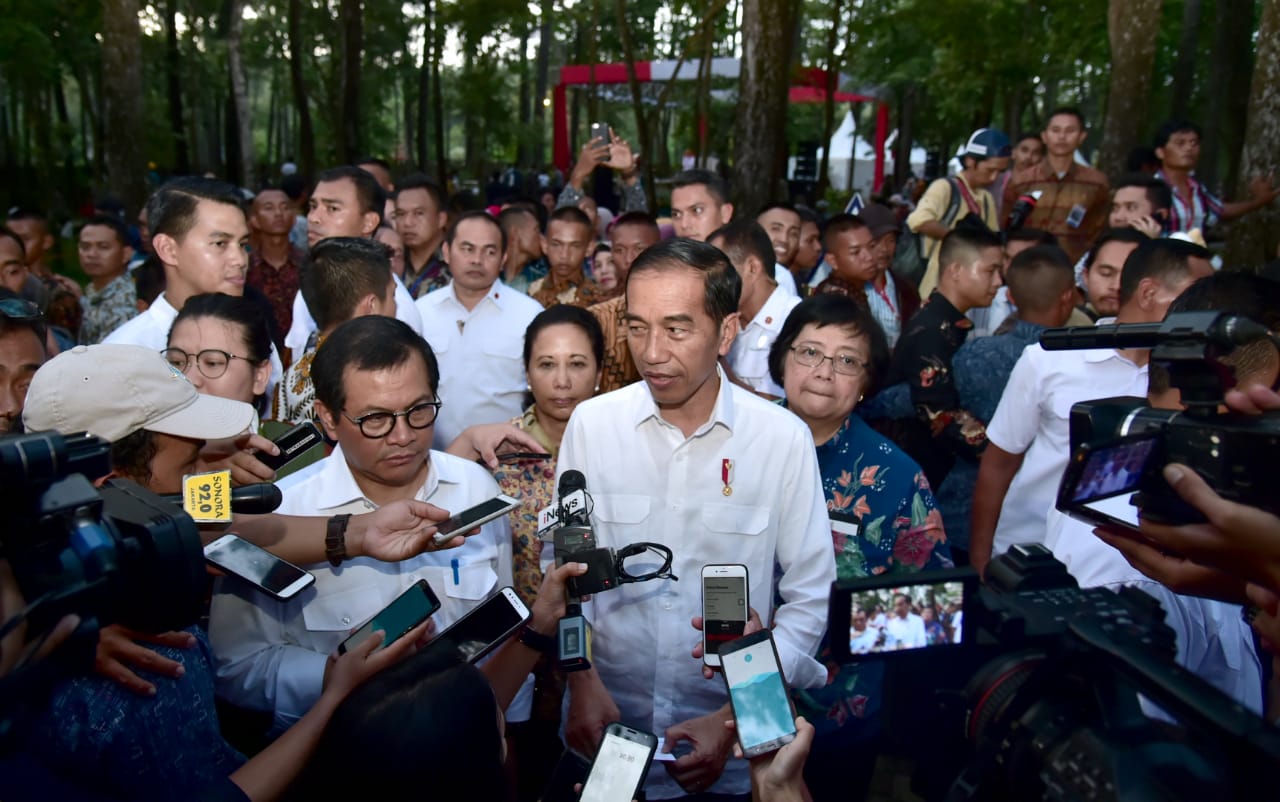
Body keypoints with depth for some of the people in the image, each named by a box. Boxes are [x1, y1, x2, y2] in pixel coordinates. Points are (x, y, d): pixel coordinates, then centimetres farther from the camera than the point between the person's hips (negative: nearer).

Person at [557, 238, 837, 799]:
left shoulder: (785, 438, -12)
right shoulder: (590, 424, -9)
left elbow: (809, 600, -8)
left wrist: (735, 720, -13)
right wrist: (582, 681, -11)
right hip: (606, 722, 1)